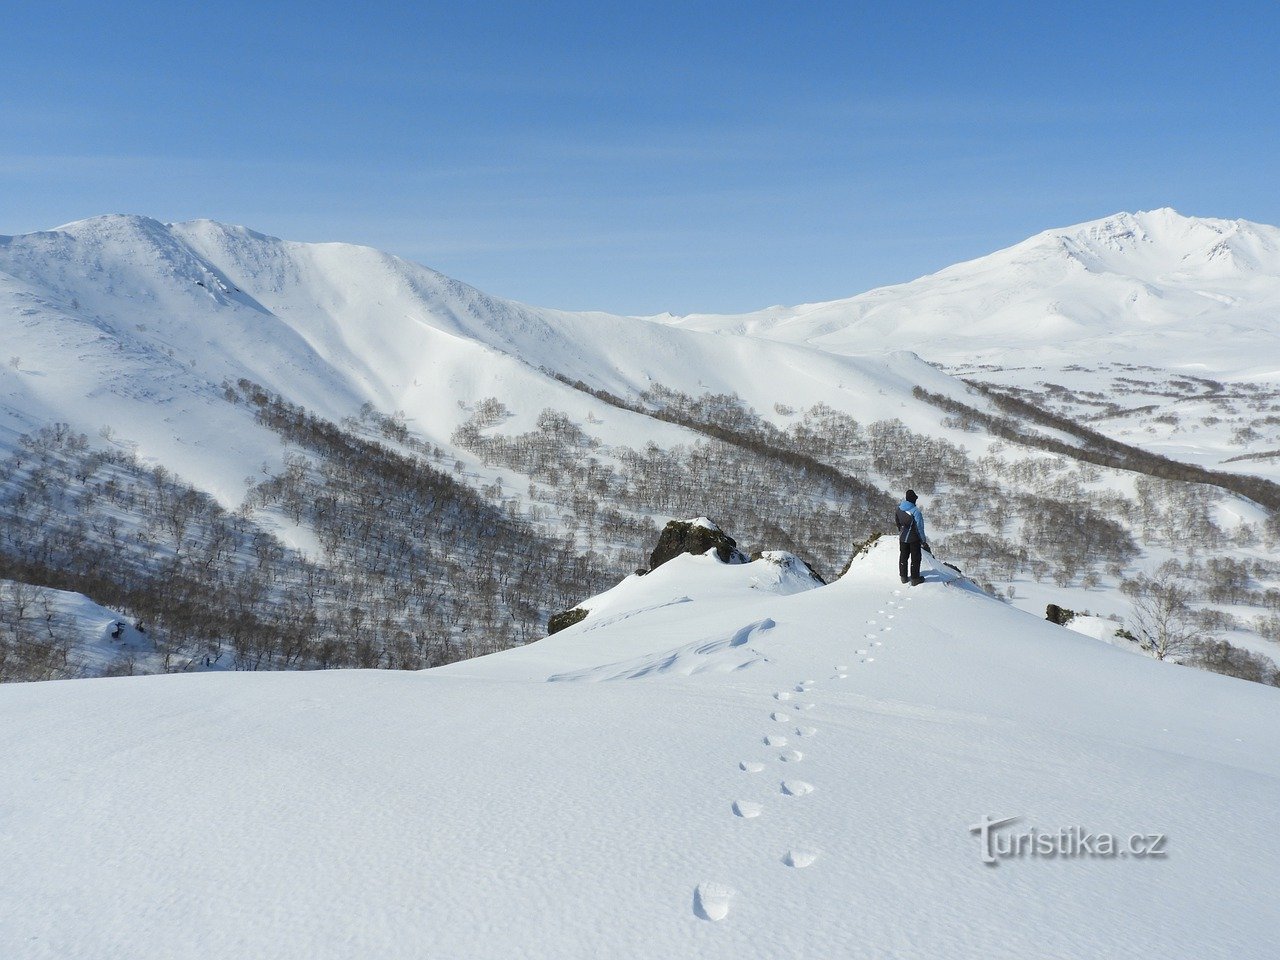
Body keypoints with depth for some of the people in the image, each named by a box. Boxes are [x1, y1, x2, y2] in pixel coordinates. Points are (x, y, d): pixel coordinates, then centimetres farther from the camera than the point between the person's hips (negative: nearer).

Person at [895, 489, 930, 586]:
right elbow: (920, 528, -20)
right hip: (914, 538, -6)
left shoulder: (899, 508, -9)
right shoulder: (916, 511, -27)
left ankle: (903, 577, 31)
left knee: (903, 557, 19)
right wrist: (923, 541, -8)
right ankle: (915, 579, 19)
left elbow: (895, 520, 8)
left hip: (902, 537, 6)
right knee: (915, 558, 10)